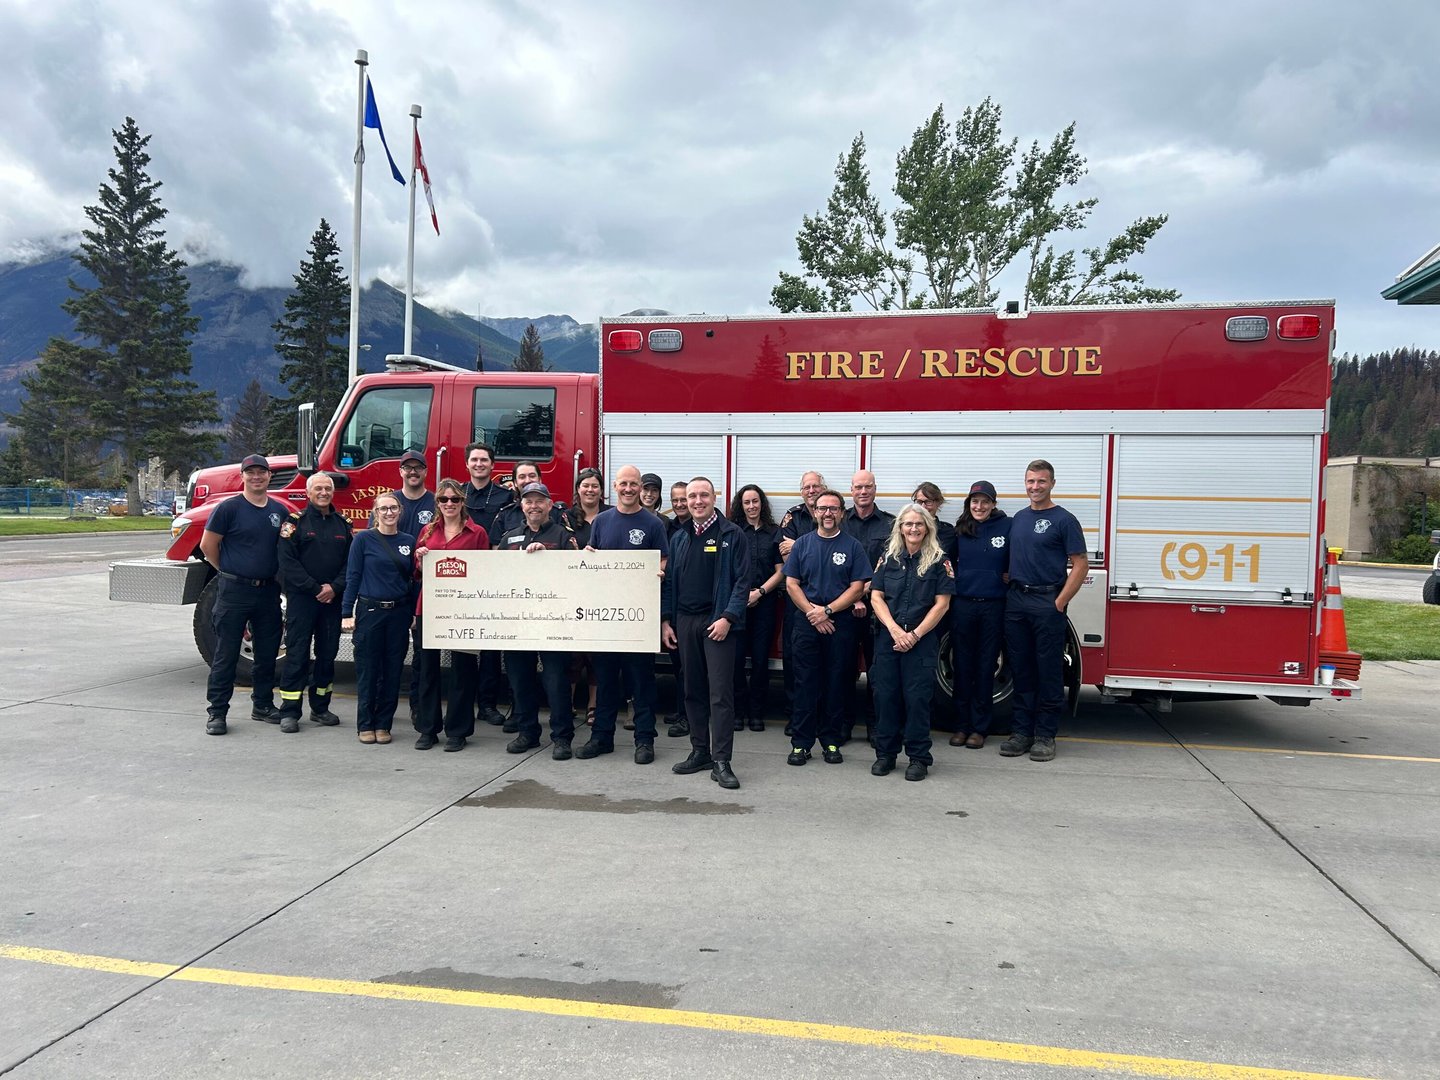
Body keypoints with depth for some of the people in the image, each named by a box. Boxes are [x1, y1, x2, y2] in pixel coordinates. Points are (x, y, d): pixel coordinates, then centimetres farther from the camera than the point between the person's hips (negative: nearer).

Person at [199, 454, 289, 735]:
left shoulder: (280, 510, 9)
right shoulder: (229, 508, -6)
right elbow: (208, 545, -3)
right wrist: (229, 571, 6)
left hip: (268, 591, 5)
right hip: (234, 592, -5)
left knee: (267, 653, 12)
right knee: (226, 654, 0)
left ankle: (263, 705, 24)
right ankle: (216, 712, 6)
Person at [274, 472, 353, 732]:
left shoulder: (342, 524, 11)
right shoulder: (295, 521, -2)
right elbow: (288, 561, -10)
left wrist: (335, 587, -9)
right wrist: (314, 589, -14)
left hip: (332, 599, 4)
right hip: (301, 598, -4)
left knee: (327, 653, 9)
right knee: (297, 654, -3)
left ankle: (320, 708, 20)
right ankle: (289, 712, 2)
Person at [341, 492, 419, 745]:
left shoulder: (409, 541, 7)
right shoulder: (364, 539, -1)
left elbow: (413, 579, 11)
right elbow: (352, 577, -2)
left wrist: (414, 612, 6)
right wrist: (347, 613, -7)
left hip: (399, 613, 3)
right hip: (370, 611, -3)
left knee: (392, 671, 6)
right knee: (367, 670, 3)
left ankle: (383, 724, 16)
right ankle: (366, 725, 13)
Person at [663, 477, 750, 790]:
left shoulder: (732, 535, -2)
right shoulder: (679, 538, 13)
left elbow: (742, 580, -7)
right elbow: (669, 581, 15)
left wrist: (728, 617, -16)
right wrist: (666, 620, 7)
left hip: (717, 621, -5)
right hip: (685, 621, 5)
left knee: (720, 692, -6)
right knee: (693, 690, 10)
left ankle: (721, 761, -3)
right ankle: (700, 751, 20)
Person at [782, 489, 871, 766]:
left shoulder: (852, 546, 2)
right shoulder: (802, 544, 7)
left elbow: (857, 588, -3)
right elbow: (791, 584, 4)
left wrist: (827, 610, -13)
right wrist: (812, 612, -9)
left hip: (841, 624, -1)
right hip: (806, 623, 1)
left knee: (835, 683, 5)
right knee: (805, 683, 2)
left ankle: (831, 741, 15)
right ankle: (800, 743, 8)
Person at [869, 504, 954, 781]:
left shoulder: (939, 561, 1)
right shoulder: (889, 558, 9)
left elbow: (942, 604, -3)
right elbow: (876, 597, 4)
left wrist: (915, 635, -11)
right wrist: (895, 629, -10)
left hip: (923, 640, -3)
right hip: (887, 637, 3)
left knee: (917, 697, -3)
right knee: (885, 694, 4)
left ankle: (918, 757, 8)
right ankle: (885, 753, 16)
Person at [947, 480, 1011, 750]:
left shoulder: (1007, 527, -1)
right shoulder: (960, 530, 7)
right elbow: (948, 561, 17)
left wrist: (1005, 578, -8)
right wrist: (951, 576, 0)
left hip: (993, 605, -2)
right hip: (962, 604, 2)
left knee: (985, 667, 5)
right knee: (962, 666, 6)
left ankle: (979, 727, 13)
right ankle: (961, 725, 16)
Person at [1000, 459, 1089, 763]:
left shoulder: (1063, 519, -4)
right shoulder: (1019, 518, 14)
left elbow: (1081, 564, -7)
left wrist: (1060, 603, -12)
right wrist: (1010, 589, 8)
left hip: (1047, 603, -5)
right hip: (1016, 601, 5)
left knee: (1049, 672, 0)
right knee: (1020, 670, 8)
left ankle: (1045, 735, 7)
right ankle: (1020, 731, 15)